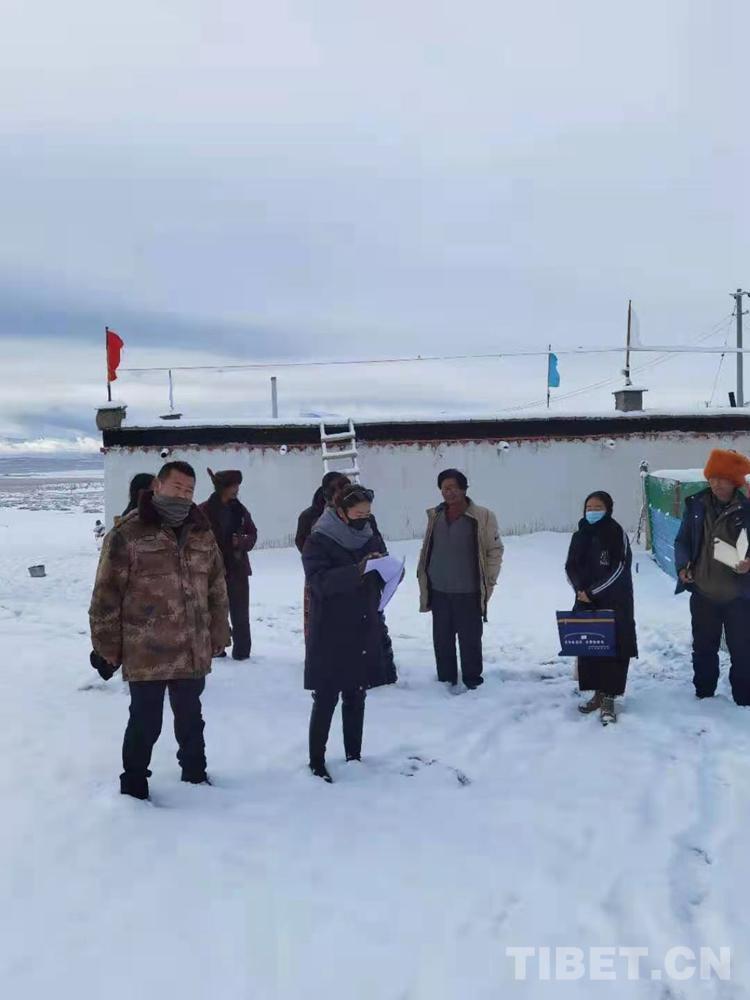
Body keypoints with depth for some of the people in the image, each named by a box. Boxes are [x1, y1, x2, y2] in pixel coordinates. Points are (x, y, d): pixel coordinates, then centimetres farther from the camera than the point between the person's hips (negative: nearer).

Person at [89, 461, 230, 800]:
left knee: (191, 718, 20)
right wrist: (106, 647, -9)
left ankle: (195, 774, 39)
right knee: (146, 722, 5)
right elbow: (106, 595, -10)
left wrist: (219, 634, 12)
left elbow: (217, 589, 14)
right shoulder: (127, 534, -11)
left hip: (193, 653, 5)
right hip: (146, 654, -5)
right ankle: (134, 785, 26)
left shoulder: (202, 534, 7)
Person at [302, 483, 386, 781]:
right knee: (326, 700, 1)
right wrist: (357, 571, -34)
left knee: (356, 698, 15)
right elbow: (320, 580, -24)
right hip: (330, 638, -6)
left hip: (363, 636, 6)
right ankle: (316, 761, 14)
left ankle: (354, 756, 27)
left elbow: (382, 576, 14)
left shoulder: (371, 536, 6)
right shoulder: (318, 541, -11)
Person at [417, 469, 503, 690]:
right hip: (439, 592, 4)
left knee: (470, 639, 5)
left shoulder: (482, 517, -8)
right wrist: (422, 576, 9)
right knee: (442, 639, 12)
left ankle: (472, 681, 19)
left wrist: (488, 582, -6)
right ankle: (446, 680, 25)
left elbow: (495, 550, -4)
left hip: (468, 593, -4)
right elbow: (426, 549, 14)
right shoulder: (435, 516, 5)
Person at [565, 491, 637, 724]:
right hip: (586, 602, 5)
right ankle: (597, 693, 18)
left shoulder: (618, 534, -6)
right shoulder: (580, 535, 8)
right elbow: (571, 567, 9)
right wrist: (580, 589, -10)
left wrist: (593, 591, -14)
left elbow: (620, 569, -12)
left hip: (614, 604, -5)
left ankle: (608, 698, -2)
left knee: (613, 649, -7)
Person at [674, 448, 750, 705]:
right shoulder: (696, 505, -2)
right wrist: (683, 566, -9)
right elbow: (682, 541, 7)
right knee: (703, 648, 17)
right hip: (703, 593, 3)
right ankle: (703, 695, 33)